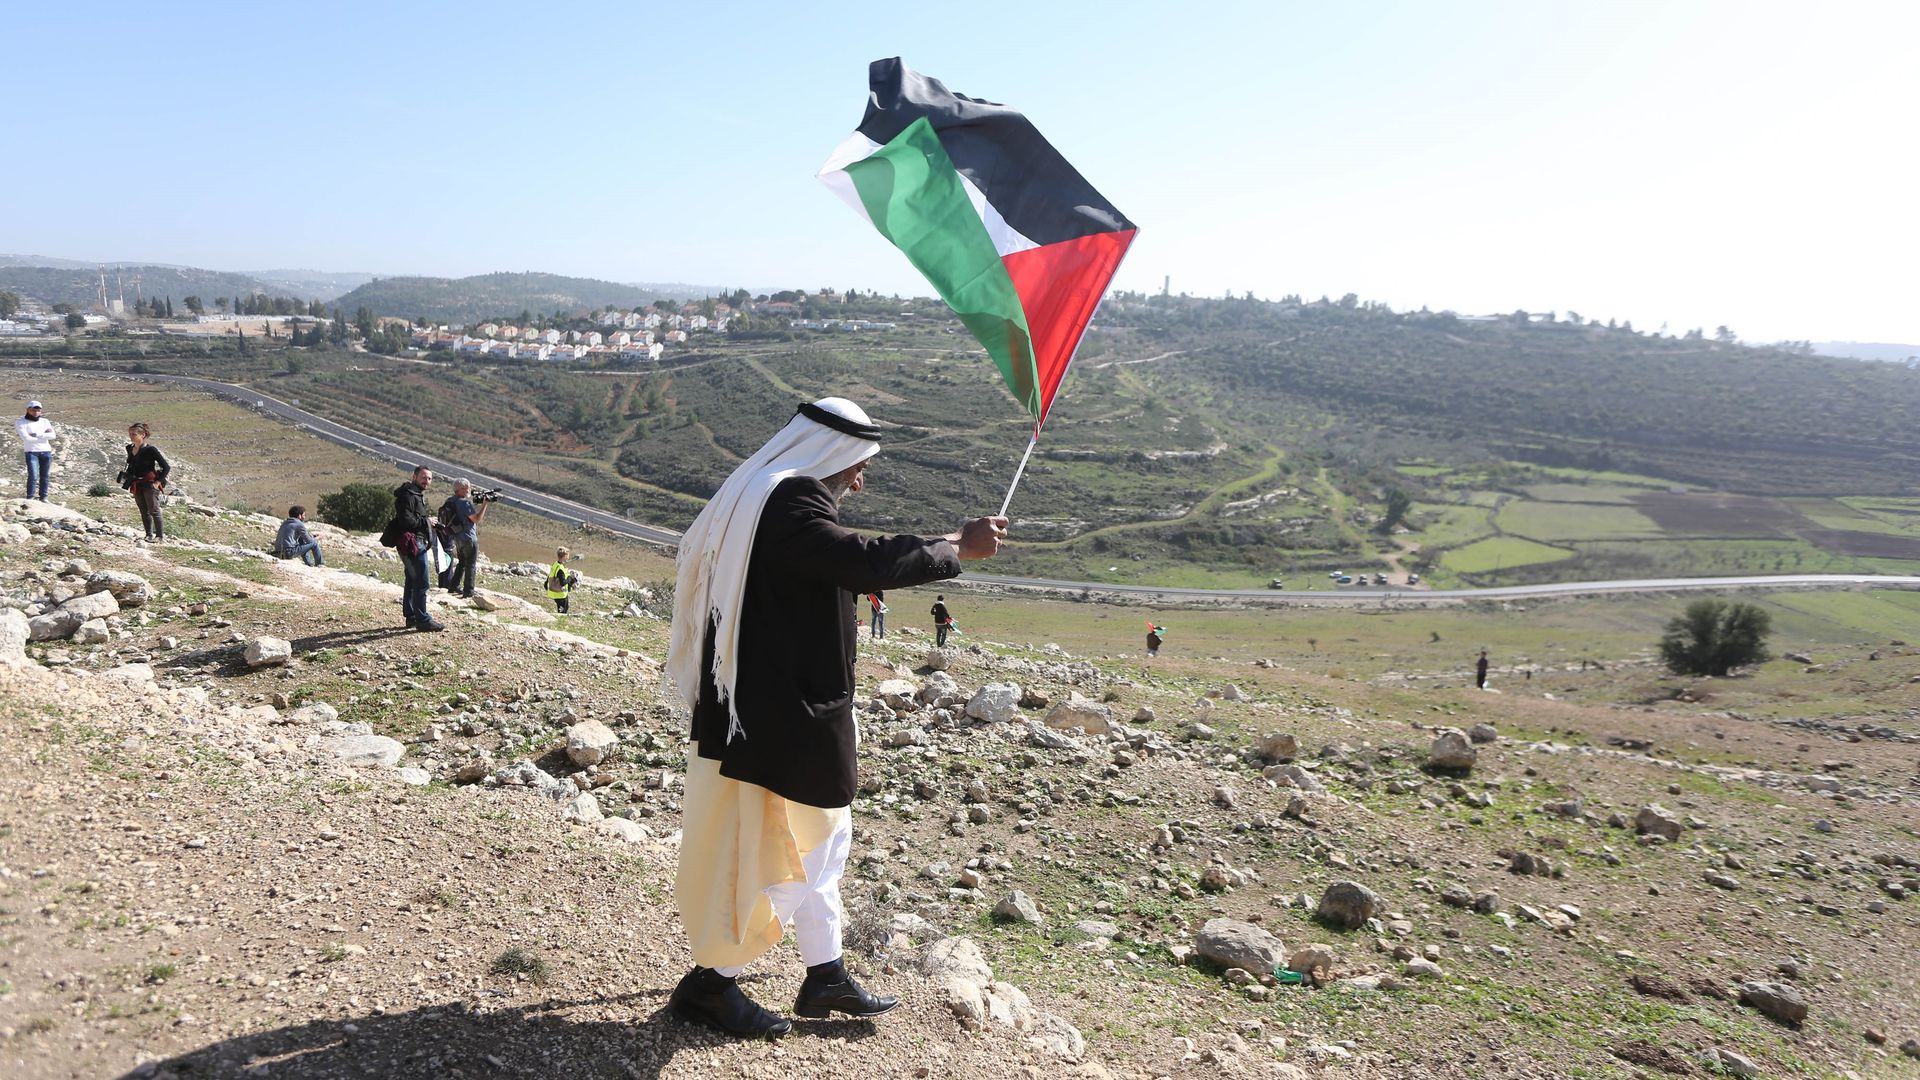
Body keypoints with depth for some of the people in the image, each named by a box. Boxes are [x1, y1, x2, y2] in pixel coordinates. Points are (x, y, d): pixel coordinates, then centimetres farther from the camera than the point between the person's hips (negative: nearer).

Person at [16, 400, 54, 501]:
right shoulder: (20, 422, 2)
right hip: (31, 452, -4)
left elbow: (52, 435, 0)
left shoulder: (45, 421, 13)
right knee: (33, 475, -14)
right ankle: (30, 498, -11)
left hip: (46, 451, 4)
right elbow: (26, 438, -11)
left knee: (44, 476, 5)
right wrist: (44, 435, -5)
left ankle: (43, 497, 11)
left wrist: (36, 435, -10)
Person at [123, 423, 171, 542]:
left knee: (154, 511, -8)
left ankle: (161, 535, -3)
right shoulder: (130, 449, 8)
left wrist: (158, 481, -13)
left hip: (150, 484, -7)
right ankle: (149, 534, 15)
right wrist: (128, 476, 13)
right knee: (144, 512, 10)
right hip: (136, 485, 7)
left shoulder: (150, 450, -12)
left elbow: (166, 467, -11)